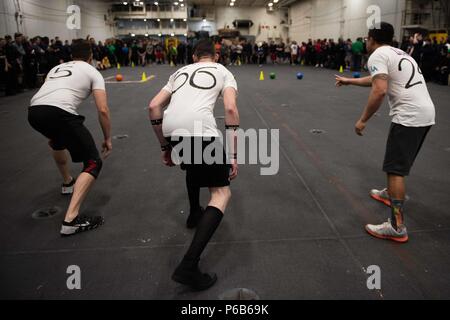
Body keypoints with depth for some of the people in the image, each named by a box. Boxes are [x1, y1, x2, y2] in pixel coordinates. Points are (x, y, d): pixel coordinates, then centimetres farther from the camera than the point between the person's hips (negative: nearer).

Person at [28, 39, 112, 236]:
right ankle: (71, 220, -12)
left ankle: (68, 183, 55)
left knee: (58, 142, 41)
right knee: (93, 163, 0)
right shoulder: (93, 72, 17)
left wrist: (50, 133, 46)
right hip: (59, 112, -7)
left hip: (34, 112, 7)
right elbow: (103, 110, 5)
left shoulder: (56, 68, 34)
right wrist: (107, 139, 17)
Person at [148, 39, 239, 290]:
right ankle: (189, 266, -7)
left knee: (193, 162, 38)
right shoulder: (223, 71, 22)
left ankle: (195, 214, 51)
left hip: (171, 131, 5)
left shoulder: (180, 72, 32)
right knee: (222, 193, 5)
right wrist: (233, 155, 6)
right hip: (200, 130, -5)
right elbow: (231, 109, 4)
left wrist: (165, 147, 29)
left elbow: (154, 106, 22)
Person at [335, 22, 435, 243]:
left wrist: (363, 120, -13)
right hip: (426, 113, 10)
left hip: (409, 116, -10)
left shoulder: (378, 55, -6)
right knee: (400, 162, 27)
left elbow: (379, 91, -21)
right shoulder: (400, 53, 23)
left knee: (395, 169, -8)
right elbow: (378, 79, 39)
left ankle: (397, 227, -8)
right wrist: (349, 81, 47)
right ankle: (390, 193, 48)